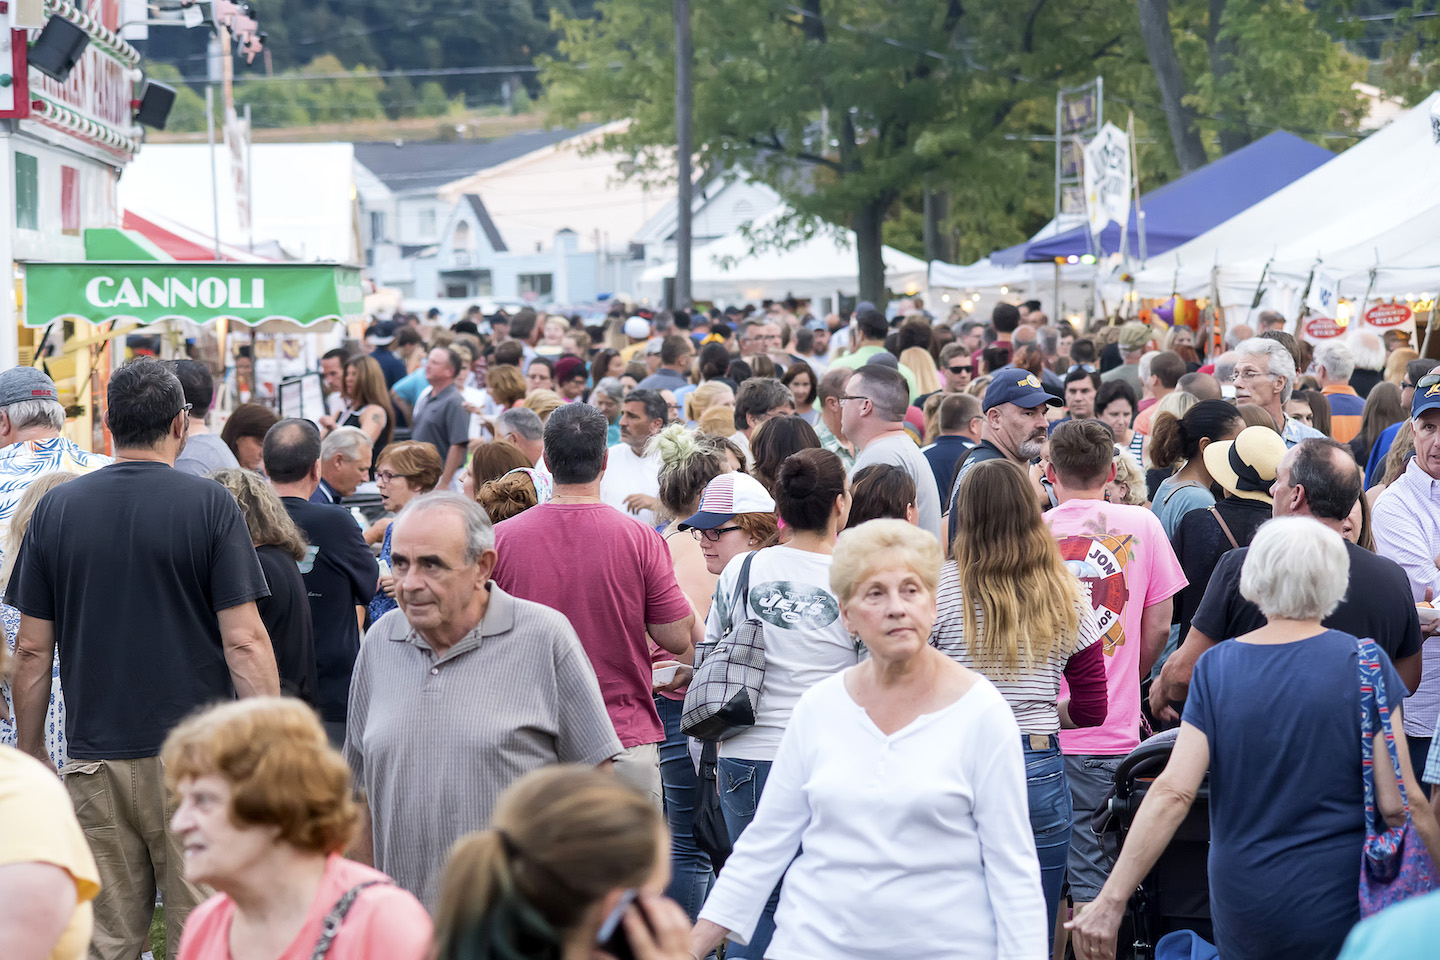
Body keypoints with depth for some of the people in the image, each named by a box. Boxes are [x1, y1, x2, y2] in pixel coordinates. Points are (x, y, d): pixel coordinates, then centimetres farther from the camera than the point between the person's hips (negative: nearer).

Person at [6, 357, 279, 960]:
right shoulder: (208, 505, -5)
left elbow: (33, 650, 5)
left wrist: (29, 753, 15)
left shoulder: (56, 508, 3)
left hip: (95, 761, 3)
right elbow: (243, 641, -9)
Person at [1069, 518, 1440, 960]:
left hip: (1245, 906, 2)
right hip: (1339, 907, -2)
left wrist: (1111, 900, -9)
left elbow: (1173, 792, -11)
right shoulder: (1364, 663, -8)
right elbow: (1399, 803, -10)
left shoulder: (1216, 669, -4)